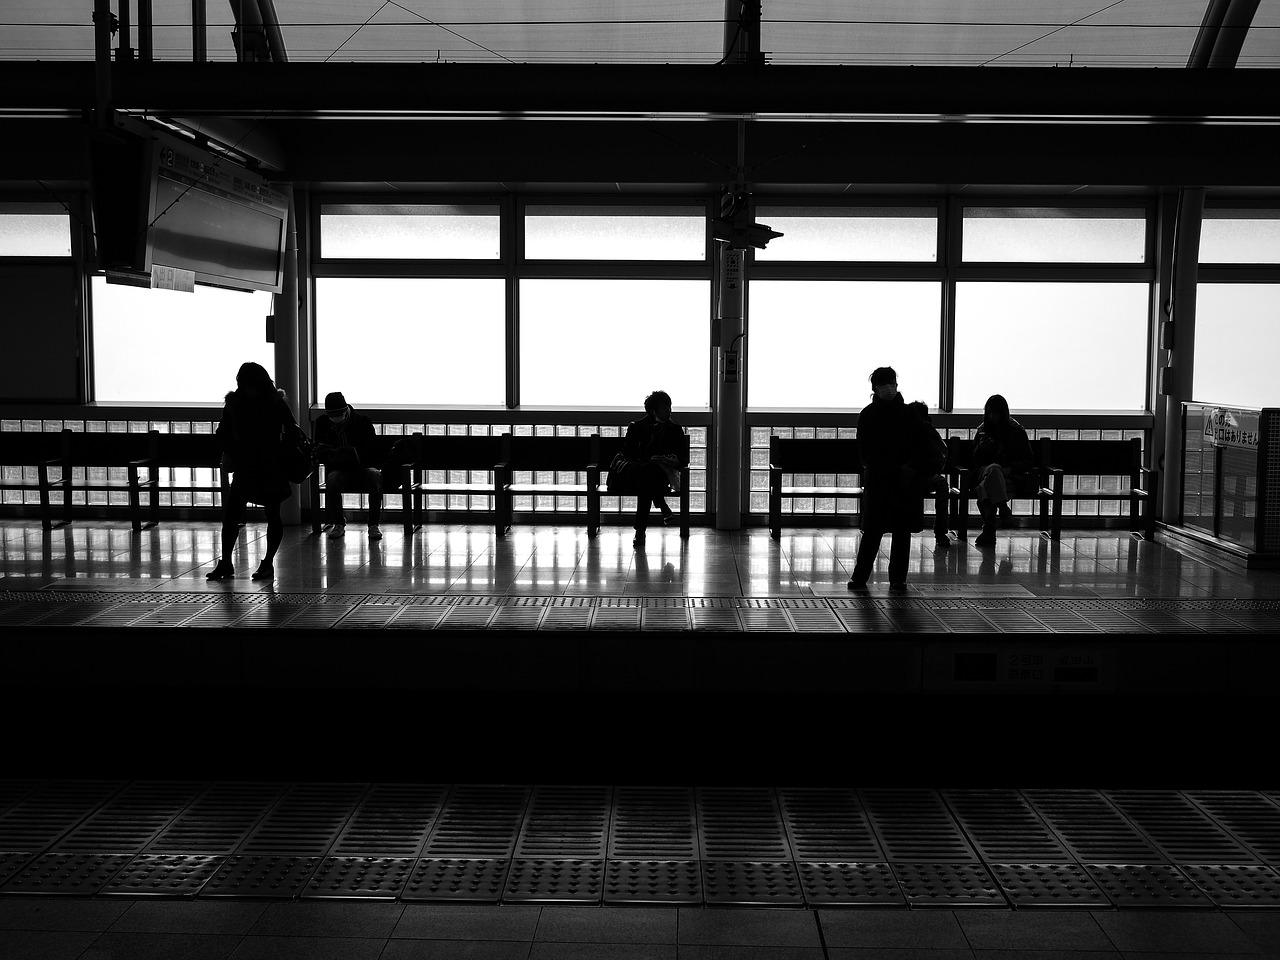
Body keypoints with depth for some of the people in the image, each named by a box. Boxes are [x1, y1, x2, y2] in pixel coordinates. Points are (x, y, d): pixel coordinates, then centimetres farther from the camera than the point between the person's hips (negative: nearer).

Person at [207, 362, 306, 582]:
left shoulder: (276, 404, -7)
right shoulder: (234, 403, -1)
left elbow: (294, 432, -4)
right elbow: (223, 433, 8)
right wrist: (230, 453, -6)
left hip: (272, 469, -2)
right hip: (245, 468, 2)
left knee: (272, 515, 4)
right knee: (230, 513, -3)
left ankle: (268, 564, 15)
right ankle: (226, 563, 7)